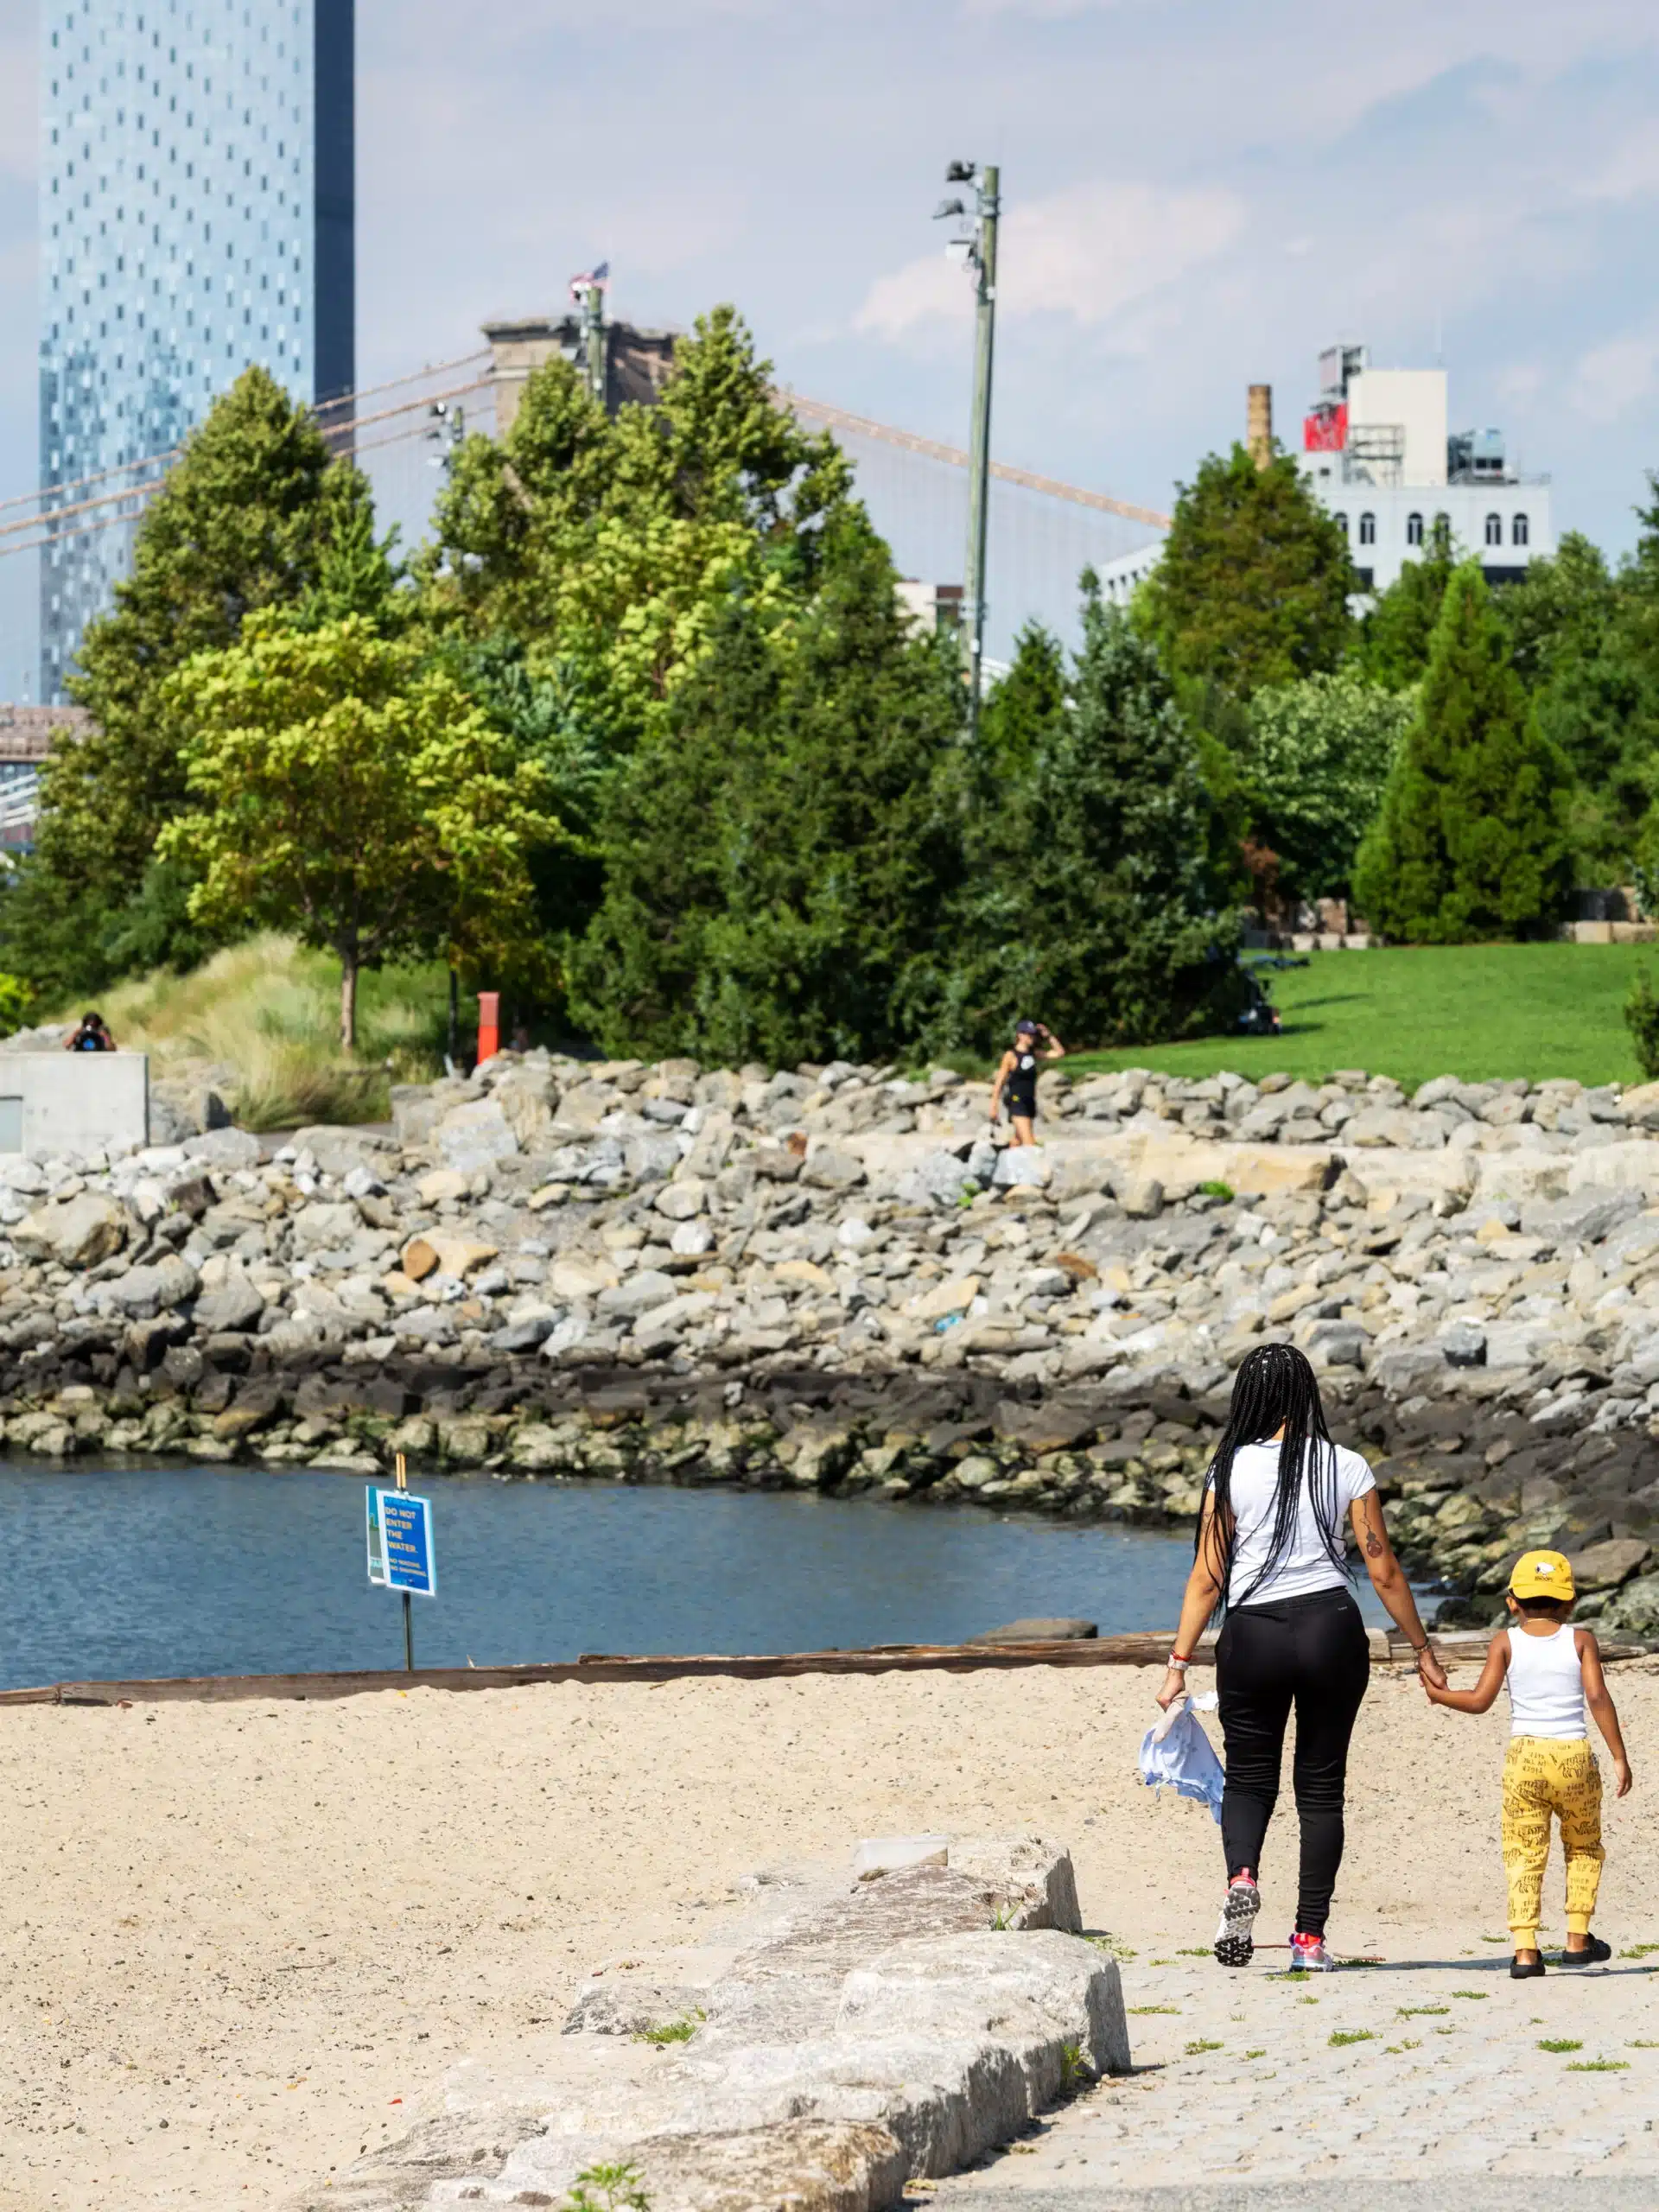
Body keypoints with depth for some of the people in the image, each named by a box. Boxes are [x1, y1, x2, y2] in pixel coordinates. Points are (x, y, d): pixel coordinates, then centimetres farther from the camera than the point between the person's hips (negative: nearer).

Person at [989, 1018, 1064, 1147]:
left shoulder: (1033, 1055, 11)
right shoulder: (1011, 1056, -6)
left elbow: (1060, 1053, 13)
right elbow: (999, 1083, -5)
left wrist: (1048, 1036, 2)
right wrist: (993, 1107, -8)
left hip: (1030, 1102, 7)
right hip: (1017, 1102, -7)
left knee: (1017, 1142, 14)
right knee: (1029, 1142, -18)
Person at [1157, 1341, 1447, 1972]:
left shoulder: (1230, 1470, -1)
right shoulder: (1345, 1467, 1)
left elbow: (1207, 1577, -2)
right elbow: (1383, 1571, 1)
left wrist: (1180, 1663, 2)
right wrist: (1422, 1649, 11)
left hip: (1252, 1634, 0)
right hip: (1331, 1628, 0)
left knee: (1248, 1777, 13)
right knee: (1321, 1784, 9)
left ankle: (1241, 1876, -17)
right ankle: (1310, 1937, 6)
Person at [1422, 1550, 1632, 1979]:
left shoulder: (1505, 1642, 3)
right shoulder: (1580, 1640, 2)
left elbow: (1480, 1701, -2)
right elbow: (1597, 1696, -8)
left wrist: (1439, 1694, 16)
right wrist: (1619, 1756, -6)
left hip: (1524, 1755, 0)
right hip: (1575, 1755, 0)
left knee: (1524, 1855, 3)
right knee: (1584, 1848, 20)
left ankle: (1525, 1948, -10)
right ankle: (1577, 1938, 14)